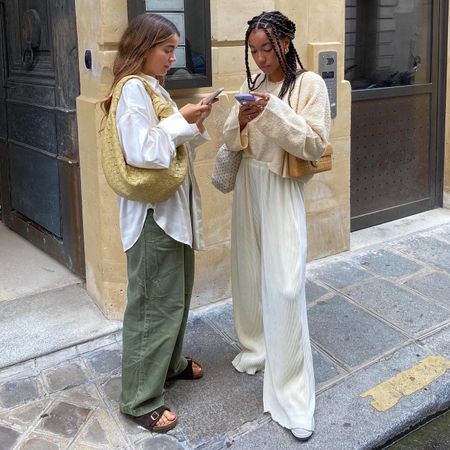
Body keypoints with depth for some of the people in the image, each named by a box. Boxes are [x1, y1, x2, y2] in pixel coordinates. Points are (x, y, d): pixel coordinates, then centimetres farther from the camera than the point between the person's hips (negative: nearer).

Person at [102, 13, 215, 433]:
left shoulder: (155, 88, 15)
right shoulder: (132, 89, -14)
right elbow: (141, 151, -24)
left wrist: (194, 125, 2)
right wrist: (181, 120, -15)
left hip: (174, 208, 10)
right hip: (153, 212, -10)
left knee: (177, 296, 20)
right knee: (154, 304, -3)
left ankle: (170, 362, 39)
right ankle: (140, 400, 9)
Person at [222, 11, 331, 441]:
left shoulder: (309, 84, -7)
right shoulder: (252, 84, 9)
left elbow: (315, 145, -14)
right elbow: (230, 140, 7)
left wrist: (275, 111, -23)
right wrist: (241, 120, -15)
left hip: (282, 191, -6)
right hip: (248, 186, 6)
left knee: (284, 286, -11)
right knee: (248, 273, 12)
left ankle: (292, 396, -3)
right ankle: (256, 349, 35)